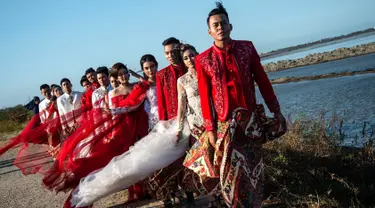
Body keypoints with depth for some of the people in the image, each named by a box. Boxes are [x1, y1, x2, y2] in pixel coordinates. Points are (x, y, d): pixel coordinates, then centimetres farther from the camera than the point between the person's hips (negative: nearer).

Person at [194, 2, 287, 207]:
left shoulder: (247, 48, 1)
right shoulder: (203, 60, -3)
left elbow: (262, 81, 4)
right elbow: (205, 96, -2)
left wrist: (276, 110, 4)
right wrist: (210, 128, -4)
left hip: (252, 119, 2)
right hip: (226, 123, -1)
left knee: (255, 170, 12)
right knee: (231, 173, 3)